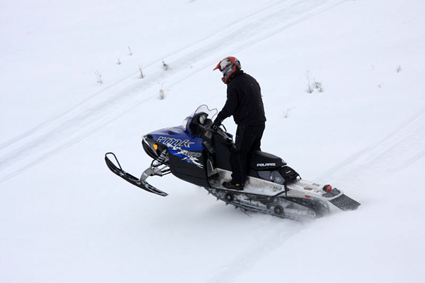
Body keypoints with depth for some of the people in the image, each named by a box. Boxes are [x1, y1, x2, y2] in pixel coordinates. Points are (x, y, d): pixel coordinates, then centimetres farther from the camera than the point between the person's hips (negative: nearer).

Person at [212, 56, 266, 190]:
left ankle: (238, 182, 0)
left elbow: (230, 106, -16)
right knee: (254, 151, 18)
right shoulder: (250, 79, 15)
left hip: (247, 124, -9)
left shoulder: (234, 85, -14)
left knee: (238, 152, -2)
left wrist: (218, 119, -3)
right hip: (260, 122, 9)